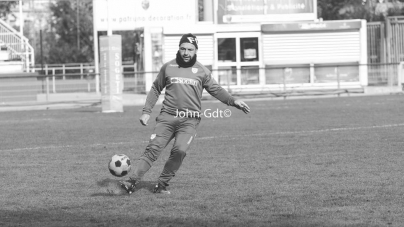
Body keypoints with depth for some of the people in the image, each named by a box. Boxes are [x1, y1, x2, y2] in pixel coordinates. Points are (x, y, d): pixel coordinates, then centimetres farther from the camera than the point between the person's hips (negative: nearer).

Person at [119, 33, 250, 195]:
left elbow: (216, 90, 15)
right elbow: (155, 89, 17)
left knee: (179, 151, -20)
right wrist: (146, 111, 11)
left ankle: (162, 185, -8)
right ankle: (132, 183, -13)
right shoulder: (168, 67, 10)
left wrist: (233, 101, 1)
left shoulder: (202, 71, 9)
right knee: (153, 148, -11)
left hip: (190, 120, -1)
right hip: (167, 116, 1)